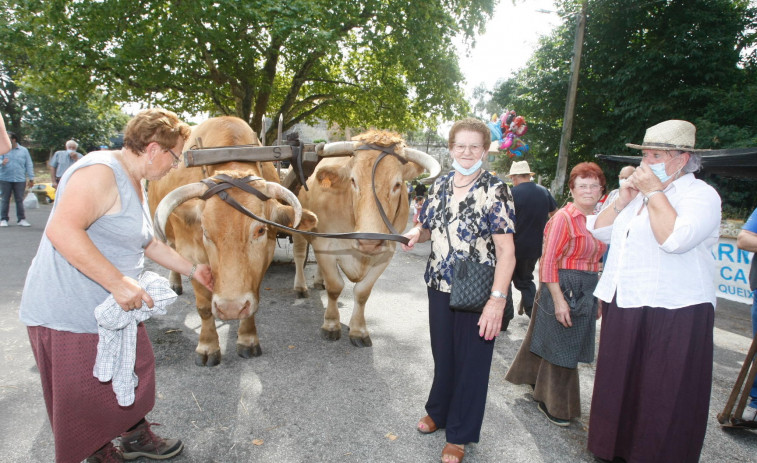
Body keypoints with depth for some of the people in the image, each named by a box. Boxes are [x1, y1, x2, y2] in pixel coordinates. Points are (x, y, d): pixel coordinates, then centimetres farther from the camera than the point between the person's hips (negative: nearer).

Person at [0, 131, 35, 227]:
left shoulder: (24, 150, 8)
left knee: (20, 200, 0)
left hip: (20, 180, 0)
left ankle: (22, 219, 6)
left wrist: (31, 178, 6)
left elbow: (29, 165, 10)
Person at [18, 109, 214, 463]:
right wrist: (118, 282, -34)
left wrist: (193, 270, 20)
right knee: (84, 401, 8)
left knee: (136, 374, 22)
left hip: (115, 308, 10)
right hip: (67, 313, -10)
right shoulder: (99, 171, -21)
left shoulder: (134, 183, 12)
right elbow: (62, 230, -34)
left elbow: (147, 243, 20)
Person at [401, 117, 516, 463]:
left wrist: (497, 299, -24)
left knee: (471, 363, 9)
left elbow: (506, 250, -16)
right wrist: (417, 233, -6)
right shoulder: (440, 185, 6)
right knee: (442, 354, 19)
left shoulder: (495, 190, -11)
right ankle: (438, 411, 43)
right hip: (440, 287, 5)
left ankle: (459, 434, 28)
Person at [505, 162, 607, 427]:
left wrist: (597, 298, 15)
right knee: (559, 348, 5)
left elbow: (596, 261, 16)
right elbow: (548, 261, -18)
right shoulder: (564, 218, -15)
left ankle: (542, 389, 40)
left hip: (587, 292, 8)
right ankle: (553, 405, 24)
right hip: (563, 288, -8)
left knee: (570, 345, 19)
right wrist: (558, 300, -21)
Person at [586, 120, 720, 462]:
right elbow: (599, 231, 13)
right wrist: (622, 200, 0)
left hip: (673, 315, -7)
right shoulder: (638, 192, 16)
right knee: (620, 385, 17)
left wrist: (654, 192, -16)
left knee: (662, 398, 3)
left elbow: (675, 238, -25)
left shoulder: (701, 194, -7)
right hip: (624, 307, 8)